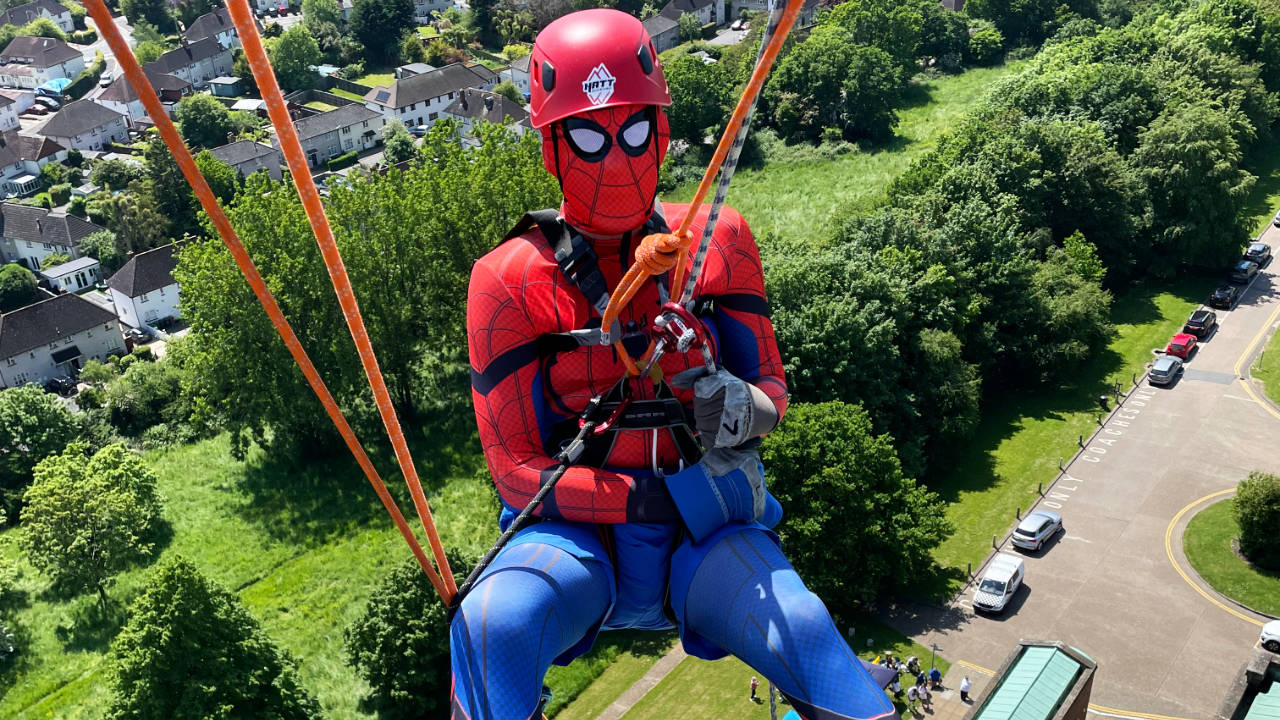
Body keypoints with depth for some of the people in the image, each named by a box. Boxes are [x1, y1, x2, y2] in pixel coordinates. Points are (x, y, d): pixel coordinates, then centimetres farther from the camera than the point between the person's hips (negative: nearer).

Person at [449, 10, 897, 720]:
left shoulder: (716, 245, 1)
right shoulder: (510, 280, -6)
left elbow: (771, 389, 6)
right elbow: (518, 471, -7)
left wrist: (738, 409, -19)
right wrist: (665, 498, -17)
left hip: (701, 533, 2)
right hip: (576, 534, -1)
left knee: (802, 629, -27)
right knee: (492, 627, -33)